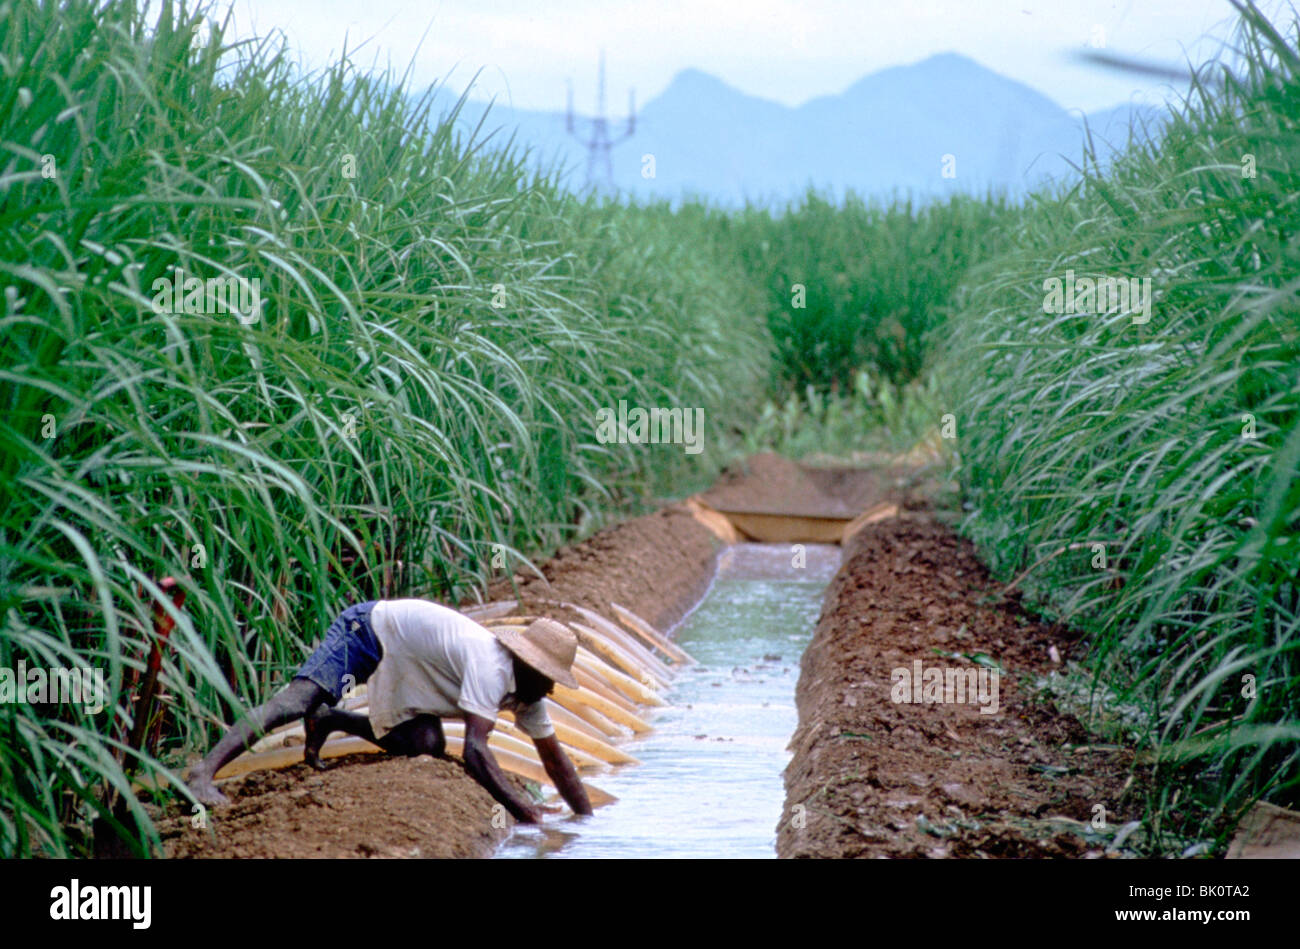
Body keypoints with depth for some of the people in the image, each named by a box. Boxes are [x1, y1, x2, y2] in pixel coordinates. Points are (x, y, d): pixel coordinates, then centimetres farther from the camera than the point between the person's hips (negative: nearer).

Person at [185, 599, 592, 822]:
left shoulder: (528, 694, -5)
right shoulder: (492, 669, -33)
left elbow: (554, 757, 4)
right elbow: (474, 751, -41)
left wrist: (588, 820, 1)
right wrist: (520, 810, -43)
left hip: (401, 674, 9)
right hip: (370, 627, -9)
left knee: (426, 746, -2)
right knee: (301, 696, -26)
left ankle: (328, 721, 18)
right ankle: (204, 771, -36)